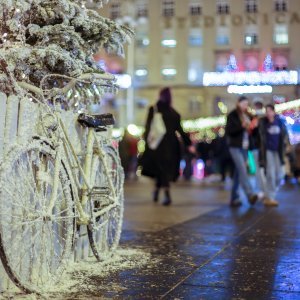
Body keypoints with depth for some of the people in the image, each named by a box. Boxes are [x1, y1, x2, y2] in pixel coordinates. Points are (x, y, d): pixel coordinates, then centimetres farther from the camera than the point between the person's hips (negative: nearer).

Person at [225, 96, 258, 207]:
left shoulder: (247, 116, 14)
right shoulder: (232, 115, -4)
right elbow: (228, 131, -11)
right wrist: (241, 126, -21)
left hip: (244, 147, 7)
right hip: (235, 147, -6)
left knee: (238, 172, 7)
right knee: (243, 170, -18)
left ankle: (234, 198, 12)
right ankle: (250, 194, -28)